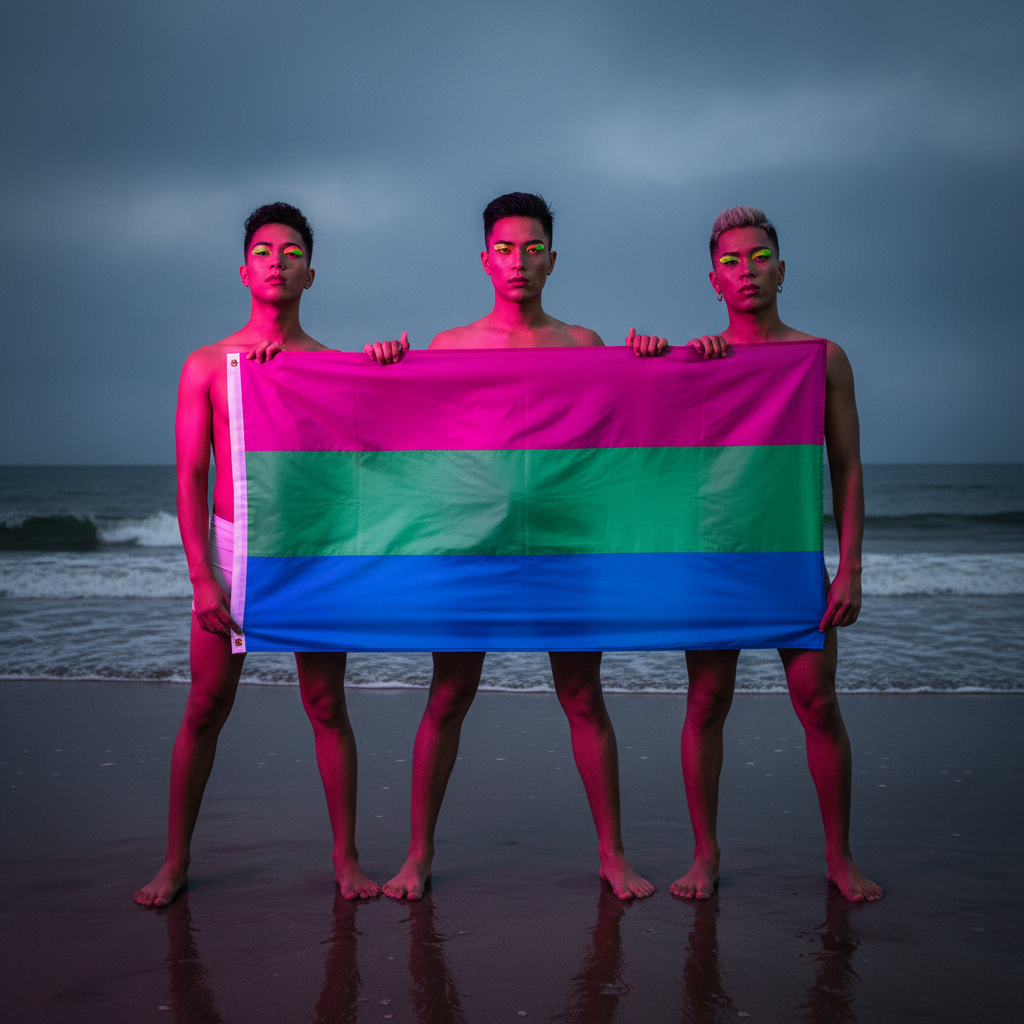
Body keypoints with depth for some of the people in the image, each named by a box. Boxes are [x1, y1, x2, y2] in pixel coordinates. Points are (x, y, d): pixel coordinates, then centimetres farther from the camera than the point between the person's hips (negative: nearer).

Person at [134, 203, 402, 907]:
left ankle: (346, 856, 16)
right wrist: (203, 577, -10)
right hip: (230, 546, -1)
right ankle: (176, 860, 16)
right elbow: (190, 478, 0)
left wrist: (387, 374, -22)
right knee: (206, 709, 3)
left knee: (327, 708, 4)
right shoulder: (206, 366, 4)